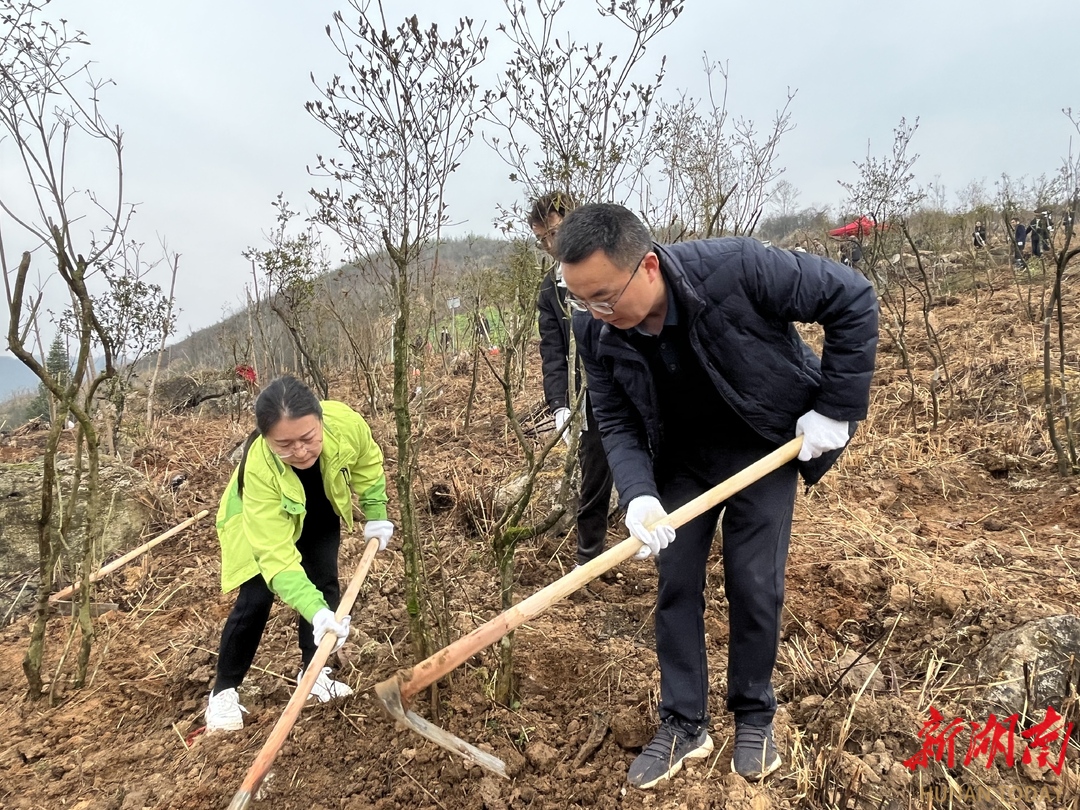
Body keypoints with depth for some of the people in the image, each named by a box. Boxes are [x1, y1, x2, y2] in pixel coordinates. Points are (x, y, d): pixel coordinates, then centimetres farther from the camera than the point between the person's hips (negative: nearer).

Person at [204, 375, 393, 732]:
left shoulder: (345, 422, -38)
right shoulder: (259, 469, -45)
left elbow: (367, 462, -11)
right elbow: (277, 555, -44)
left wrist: (375, 514, -8)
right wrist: (315, 611, -53)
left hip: (319, 515, 4)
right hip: (261, 523, -3)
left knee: (325, 584, -1)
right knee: (256, 599, -10)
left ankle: (314, 671, 19)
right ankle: (223, 691, 9)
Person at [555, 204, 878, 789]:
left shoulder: (735, 268, -33)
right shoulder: (595, 331, -20)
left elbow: (852, 299, -21)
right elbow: (617, 424, -9)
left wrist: (837, 408, -20)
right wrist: (638, 494, -27)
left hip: (764, 447, -3)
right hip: (681, 458, 3)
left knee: (753, 584, 0)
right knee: (675, 583, 3)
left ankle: (754, 719, 25)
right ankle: (683, 726, 21)